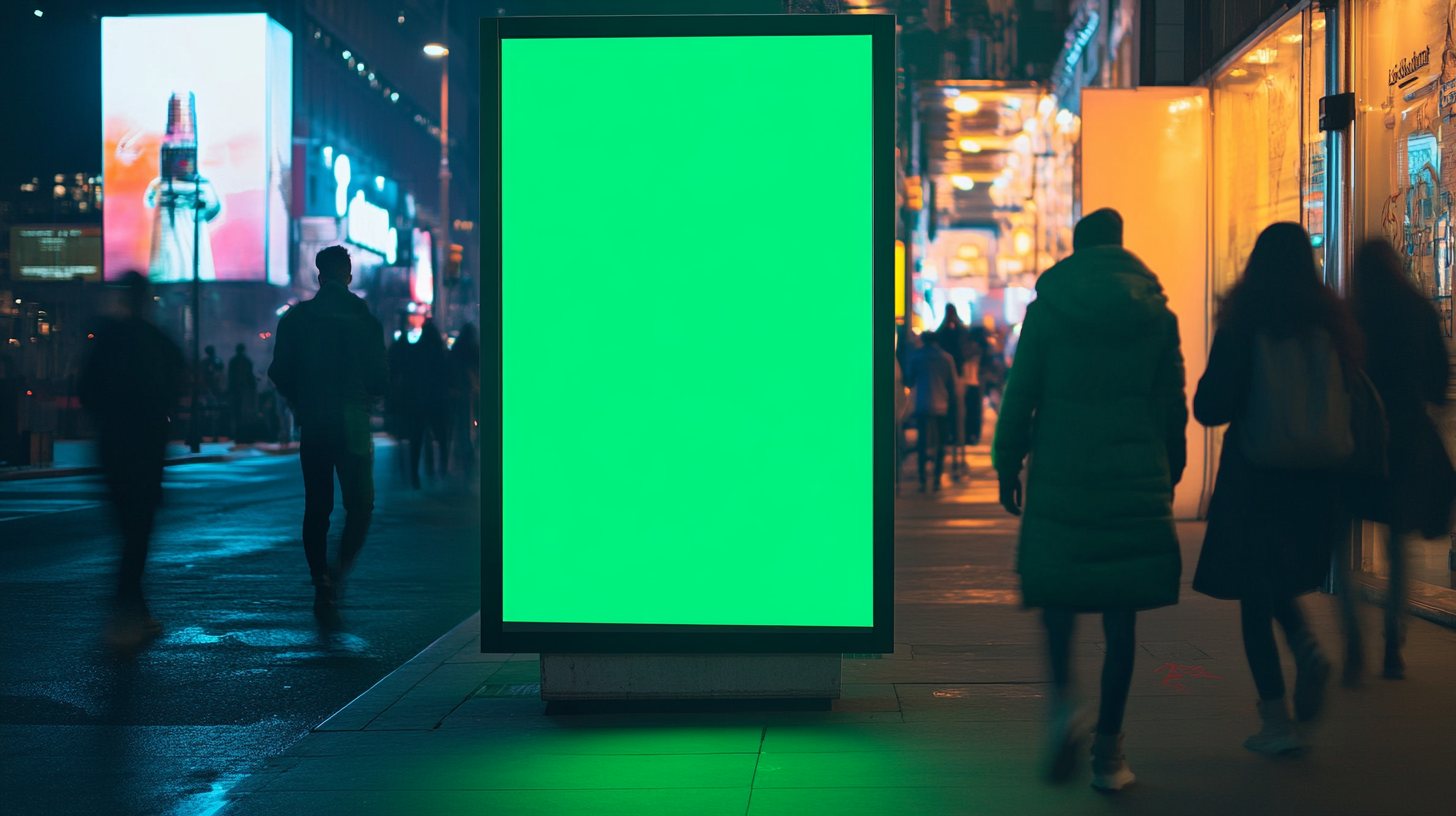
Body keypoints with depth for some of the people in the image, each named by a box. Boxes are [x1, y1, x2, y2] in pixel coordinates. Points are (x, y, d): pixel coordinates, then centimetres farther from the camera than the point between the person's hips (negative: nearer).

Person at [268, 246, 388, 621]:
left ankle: (322, 585, 5)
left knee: (316, 506, 9)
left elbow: (280, 372, 1)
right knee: (360, 502, 8)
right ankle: (342, 567, -14)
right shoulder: (365, 319, -5)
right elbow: (379, 376, -5)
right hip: (352, 424, -2)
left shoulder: (296, 317, 1)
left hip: (312, 424, 2)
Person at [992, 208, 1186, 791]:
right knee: (1120, 612, 6)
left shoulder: (1047, 308, 0)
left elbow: (1020, 393, 0)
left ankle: (1063, 700, -10)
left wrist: (1007, 465, 9)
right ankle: (1108, 750, 9)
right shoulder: (1156, 313, 5)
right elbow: (1172, 401, 8)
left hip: (1061, 473, -1)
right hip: (1135, 478, 1)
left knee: (1058, 592, 15)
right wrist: (1169, 474, 17)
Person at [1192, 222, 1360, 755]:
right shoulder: (1332, 324, -1)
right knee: (1281, 580, 25)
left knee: (1254, 593, 6)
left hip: (1254, 477, -4)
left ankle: (1277, 720, 5)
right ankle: (1306, 648, -4)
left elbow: (1209, 409, -10)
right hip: (1318, 480, 4)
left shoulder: (1243, 326, -11)